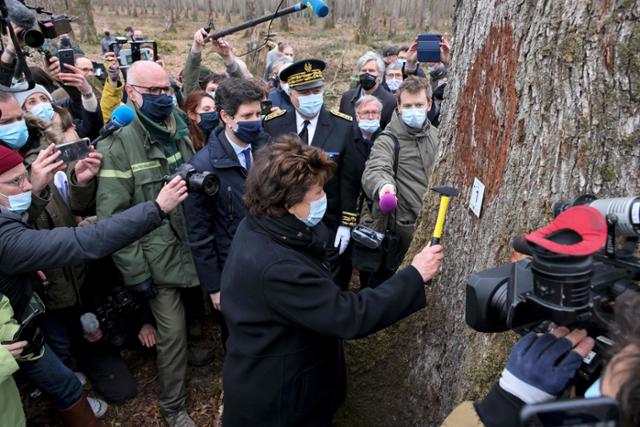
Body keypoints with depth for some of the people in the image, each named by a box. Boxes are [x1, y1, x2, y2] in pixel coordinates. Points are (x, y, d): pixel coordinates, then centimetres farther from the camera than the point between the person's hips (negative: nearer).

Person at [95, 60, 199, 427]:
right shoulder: (118, 145, -13)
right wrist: (135, 270, -15)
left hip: (194, 248, 5)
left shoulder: (181, 132, 6)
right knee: (173, 332, 3)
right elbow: (112, 216, -15)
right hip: (159, 258, -5)